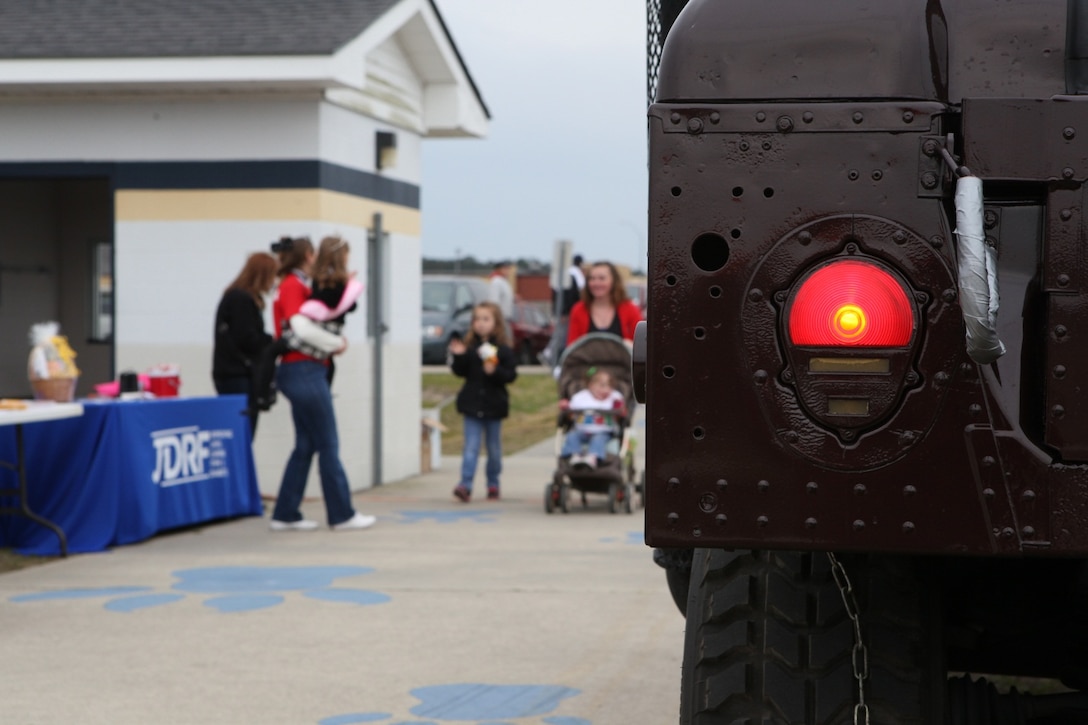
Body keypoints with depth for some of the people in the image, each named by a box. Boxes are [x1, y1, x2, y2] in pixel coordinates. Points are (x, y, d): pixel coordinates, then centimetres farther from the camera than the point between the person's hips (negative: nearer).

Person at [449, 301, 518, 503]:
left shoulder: (503, 349, -4)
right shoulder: (469, 347, 2)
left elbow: (511, 374, -8)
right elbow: (460, 372, 1)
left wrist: (495, 371, -24)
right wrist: (458, 357, -15)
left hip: (494, 405, -1)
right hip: (472, 403, 1)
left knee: (494, 448, 12)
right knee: (471, 447, -5)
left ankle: (493, 484, 24)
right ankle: (466, 484, -12)